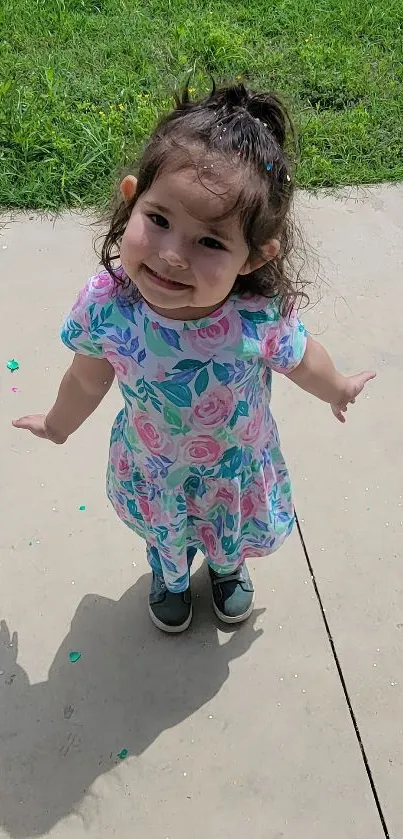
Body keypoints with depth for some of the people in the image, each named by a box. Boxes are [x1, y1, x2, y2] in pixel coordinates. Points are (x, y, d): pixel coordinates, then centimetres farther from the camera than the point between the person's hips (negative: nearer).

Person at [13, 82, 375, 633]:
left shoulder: (263, 316, -38)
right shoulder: (104, 305, -35)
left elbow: (301, 360, -12)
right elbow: (88, 382, -11)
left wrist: (339, 390, 9)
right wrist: (59, 425, 8)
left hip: (236, 468, 0)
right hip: (152, 470, 0)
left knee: (232, 535, 33)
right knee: (162, 536, 32)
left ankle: (228, 567, 71)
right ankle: (171, 577, 70)